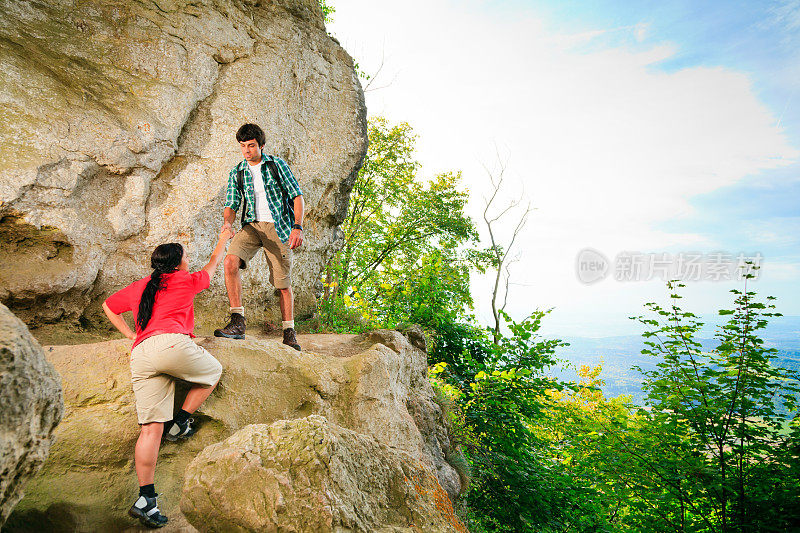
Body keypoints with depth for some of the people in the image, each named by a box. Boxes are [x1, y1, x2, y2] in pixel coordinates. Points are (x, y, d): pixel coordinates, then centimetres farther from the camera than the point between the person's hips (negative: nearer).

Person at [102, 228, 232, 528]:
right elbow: (212, 265, 31)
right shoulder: (186, 280, 13)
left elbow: (108, 306, 41)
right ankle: (179, 423, 14)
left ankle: (146, 498, -2)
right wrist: (223, 241, 48)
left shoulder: (137, 288, 27)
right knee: (213, 371, 22)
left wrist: (130, 334, 39)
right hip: (172, 343, -6)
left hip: (140, 356, 6)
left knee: (151, 428, 3)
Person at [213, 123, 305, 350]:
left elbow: (297, 196, 1)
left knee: (283, 284, -1)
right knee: (230, 261, -25)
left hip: (278, 227, -2)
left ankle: (289, 333, 15)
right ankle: (237, 322, -21)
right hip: (251, 226, 3)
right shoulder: (236, 173, 13)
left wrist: (298, 227, -11)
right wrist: (227, 222, -15)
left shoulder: (277, 164, 4)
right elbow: (231, 205, 9)